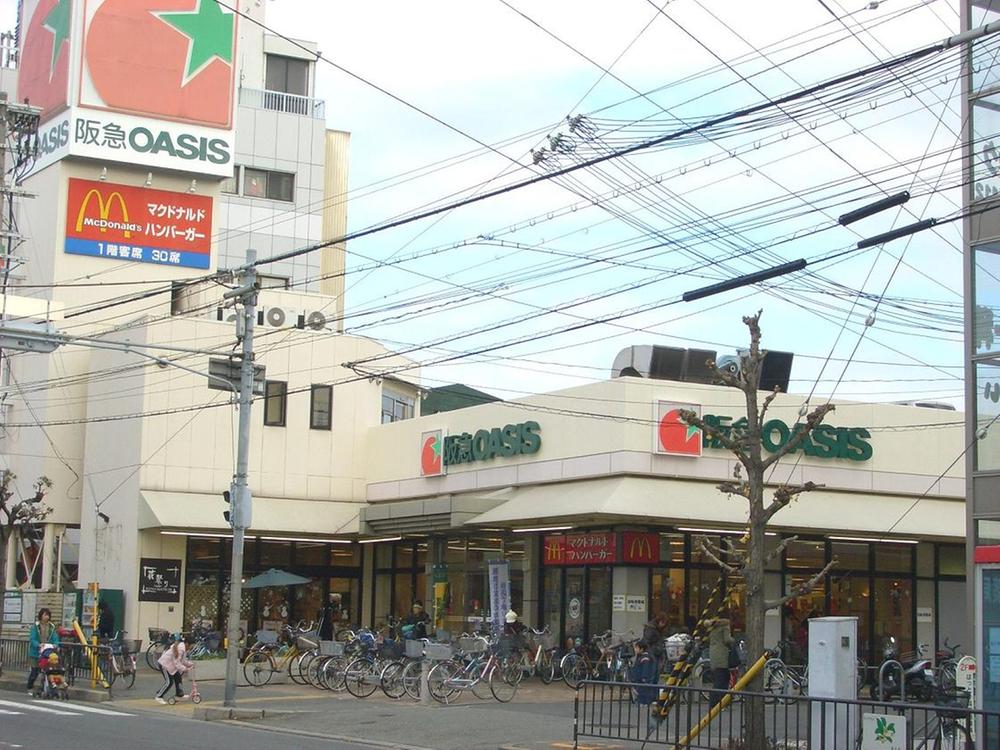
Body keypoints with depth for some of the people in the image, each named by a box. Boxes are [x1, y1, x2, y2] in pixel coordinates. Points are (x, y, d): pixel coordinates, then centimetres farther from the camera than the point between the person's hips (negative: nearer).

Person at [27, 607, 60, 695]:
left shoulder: (52, 627, 6)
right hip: (35, 653, -3)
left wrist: (55, 644, -21)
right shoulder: (35, 626, -4)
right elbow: (32, 639, -11)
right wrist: (38, 645, -28)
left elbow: (55, 638, 1)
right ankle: (30, 688, 14)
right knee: (35, 671, -2)